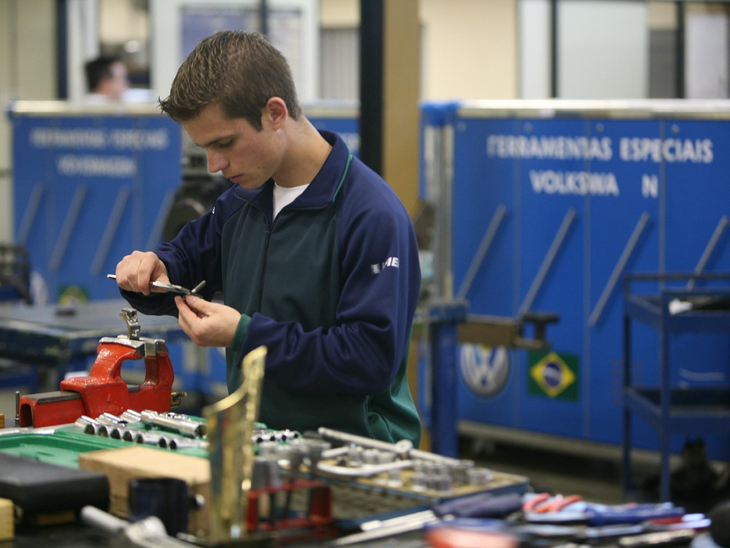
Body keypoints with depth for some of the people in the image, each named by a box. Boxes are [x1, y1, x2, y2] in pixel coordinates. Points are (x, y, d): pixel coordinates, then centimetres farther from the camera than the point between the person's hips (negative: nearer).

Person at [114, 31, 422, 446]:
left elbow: (373, 361, -21)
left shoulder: (374, 216, -16)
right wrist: (151, 271, 5)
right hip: (258, 443, 7)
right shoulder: (245, 198, 11)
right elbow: (190, 254, 30)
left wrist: (246, 335, -17)